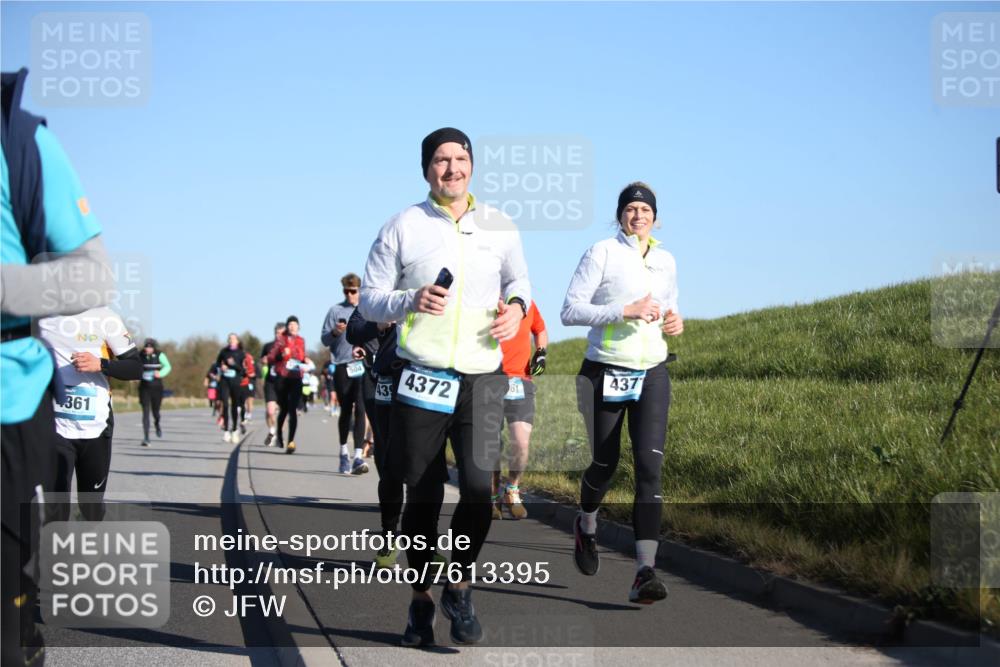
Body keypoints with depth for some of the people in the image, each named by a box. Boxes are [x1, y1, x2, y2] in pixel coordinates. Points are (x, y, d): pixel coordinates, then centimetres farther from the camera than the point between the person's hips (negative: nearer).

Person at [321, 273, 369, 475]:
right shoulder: (335, 310, 5)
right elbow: (324, 339, 6)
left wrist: (365, 347, -10)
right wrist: (335, 332, -15)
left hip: (363, 366, 0)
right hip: (342, 367, 0)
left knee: (360, 410, -11)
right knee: (346, 411, 7)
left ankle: (358, 456, -16)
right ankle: (344, 453, 22)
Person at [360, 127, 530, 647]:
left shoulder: (500, 227, 8)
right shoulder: (403, 226, 2)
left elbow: (518, 279, 24)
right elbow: (369, 300, 3)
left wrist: (516, 305, 1)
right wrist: (410, 301, -17)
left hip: (482, 377, 1)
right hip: (421, 377, -1)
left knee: (478, 486, -14)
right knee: (422, 495, 6)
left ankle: (460, 590, 9)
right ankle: (421, 601, 24)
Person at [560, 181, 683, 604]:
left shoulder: (666, 260, 10)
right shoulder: (602, 252, -6)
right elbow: (570, 311, -12)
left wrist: (676, 323, 2)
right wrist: (626, 310, -21)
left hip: (651, 374, 3)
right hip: (605, 374, -3)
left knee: (649, 465, -13)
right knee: (605, 465, 8)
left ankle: (645, 573, -19)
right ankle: (586, 526, 44)